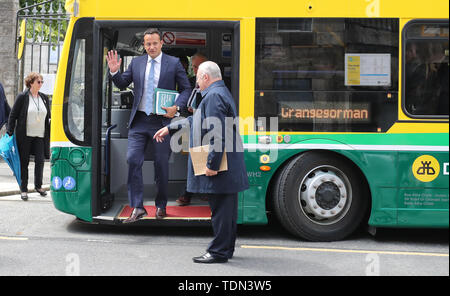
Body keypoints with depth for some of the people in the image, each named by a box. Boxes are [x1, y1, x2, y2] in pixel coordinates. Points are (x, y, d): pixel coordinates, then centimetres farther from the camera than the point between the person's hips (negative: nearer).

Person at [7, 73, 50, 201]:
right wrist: (10, 132, -7)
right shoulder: (22, 97, -4)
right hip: (24, 136, -3)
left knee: (40, 161, -2)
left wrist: (49, 135, 12)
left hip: (40, 135, 3)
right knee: (24, 162, 4)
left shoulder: (44, 98, 9)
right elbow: (13, 115, -2)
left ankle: (38, 185, 16)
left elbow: (48, 117, 15)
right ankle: (23, 189, 12)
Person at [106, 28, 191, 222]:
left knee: (161, 165, 6)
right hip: (139, 121, 2)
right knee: (133, 161, -7)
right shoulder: (136, 63, 10)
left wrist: (176, 107, -12)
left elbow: (186, 89, 3)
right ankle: (137, 208, 0)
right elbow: (122, 84, 16)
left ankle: (161, 206, 23)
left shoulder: (174, 63, 2)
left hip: (162, 121, -2)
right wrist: (114, 72, -3)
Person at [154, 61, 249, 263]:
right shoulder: (221, 93, 20)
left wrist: (212, 165, -23)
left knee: (220, 208, -3)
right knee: (226, 208, 16)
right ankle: (226, 248, 26)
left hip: (220, 166, -10)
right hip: (229, 167, 10)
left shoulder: (214, 96, -15)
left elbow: (218, 134, -24)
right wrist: (169, 128, 35)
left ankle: (219, 252, 5)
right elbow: (197, 121, 31)